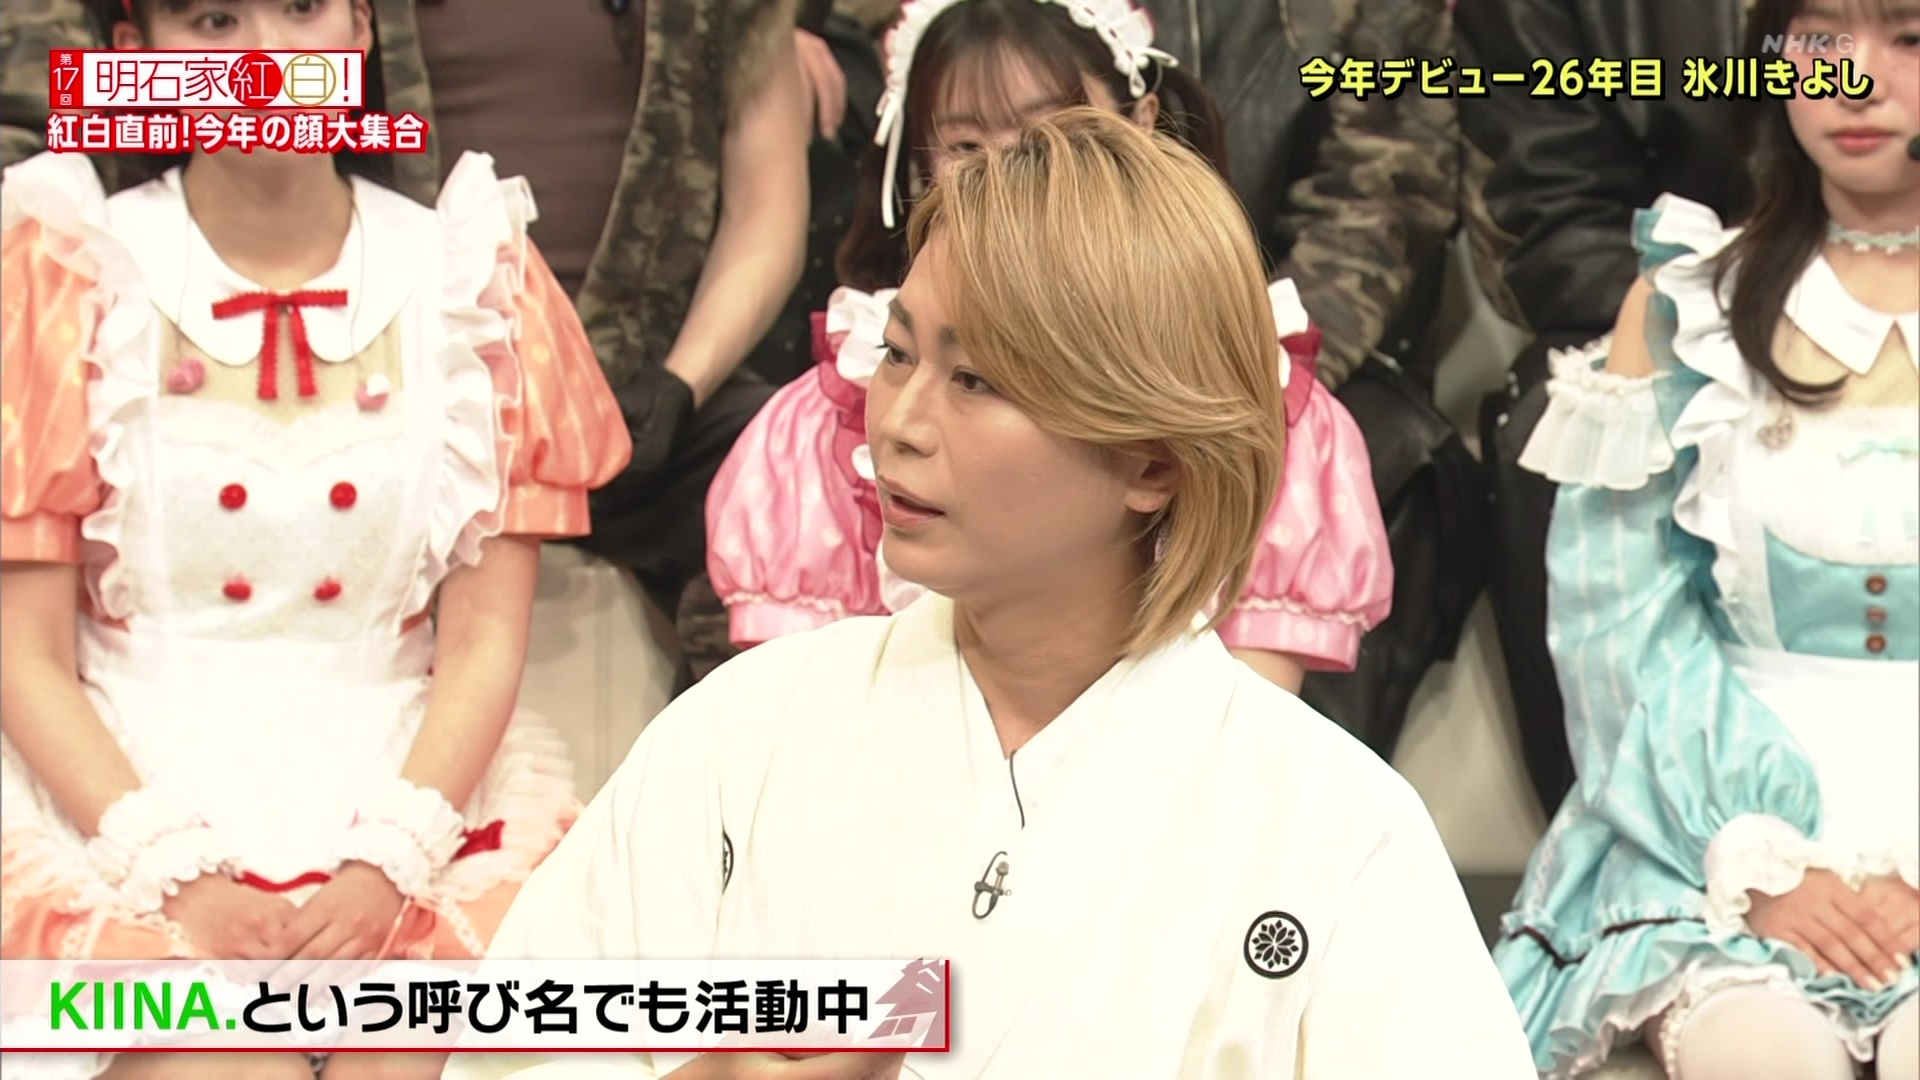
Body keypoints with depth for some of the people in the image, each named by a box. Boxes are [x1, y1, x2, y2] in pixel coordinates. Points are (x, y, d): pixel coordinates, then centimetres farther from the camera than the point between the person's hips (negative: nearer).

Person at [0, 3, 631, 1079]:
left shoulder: (472, 275, 6)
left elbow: (485, 636, 1)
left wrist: (391, 863, -14)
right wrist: (176, 875, -14)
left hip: (408, 788, 1)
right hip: (126, 796, -1)